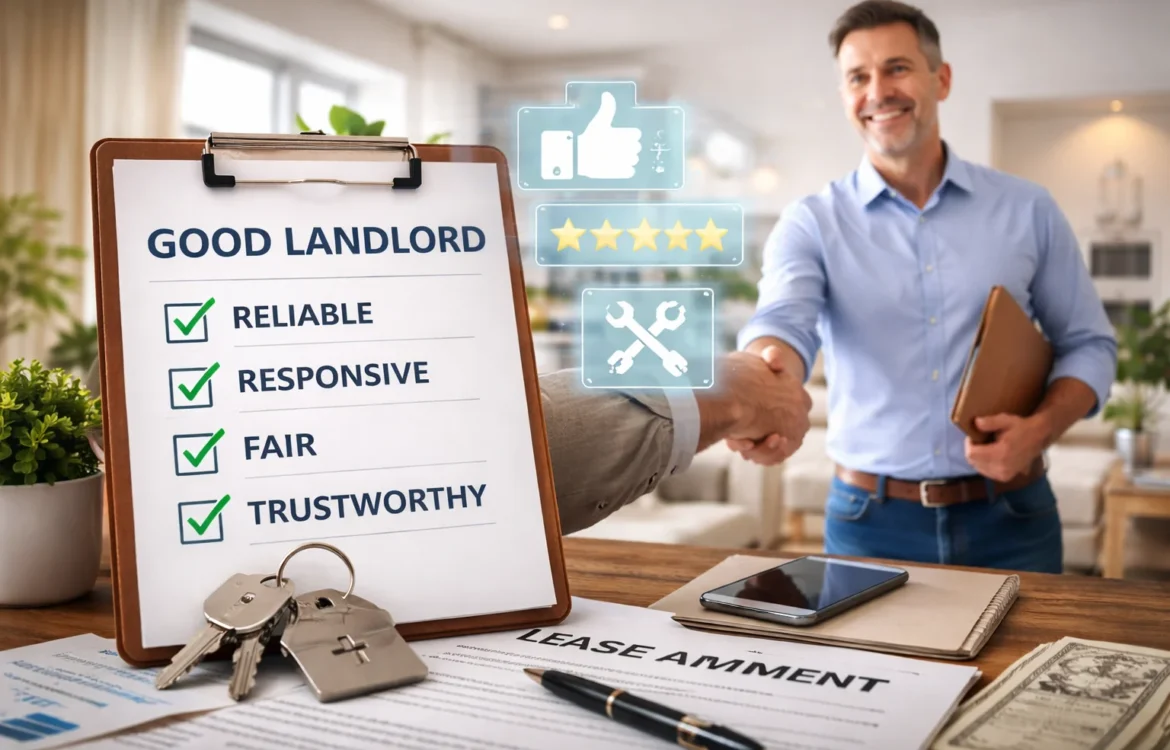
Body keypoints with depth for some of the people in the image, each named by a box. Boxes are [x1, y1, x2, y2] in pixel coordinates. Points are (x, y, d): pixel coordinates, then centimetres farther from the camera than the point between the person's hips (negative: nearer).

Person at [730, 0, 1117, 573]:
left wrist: (1039, 429, -12)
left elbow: (1087, 344, 8)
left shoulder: (1027, 210, 3)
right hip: (870, 523, -1)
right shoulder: (811, 223, -2)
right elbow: (784, 322, -21)